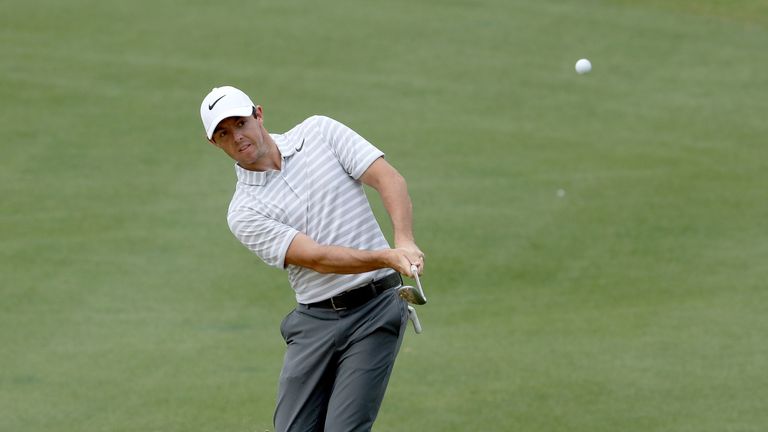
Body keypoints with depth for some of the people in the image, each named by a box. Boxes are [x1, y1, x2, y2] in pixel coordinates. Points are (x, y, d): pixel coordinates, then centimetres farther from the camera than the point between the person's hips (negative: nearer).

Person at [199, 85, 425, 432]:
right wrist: (388, 257, -29)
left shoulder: (319, 132, 3)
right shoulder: (244, 214, -2)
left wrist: (404, 240, -25)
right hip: (315, 321, 2)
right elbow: (317, 259, -14)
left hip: (375, 309, -2)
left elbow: (389, 178, -6)